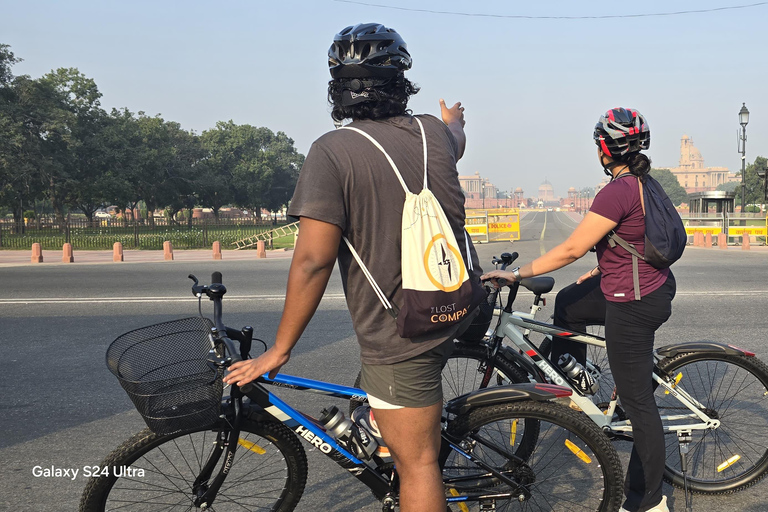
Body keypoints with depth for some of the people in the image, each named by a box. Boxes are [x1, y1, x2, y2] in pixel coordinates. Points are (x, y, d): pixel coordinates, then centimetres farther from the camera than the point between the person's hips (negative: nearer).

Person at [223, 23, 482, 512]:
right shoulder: (432, 132, 0)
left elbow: (312, 259, -22)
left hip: (402, 338, -7)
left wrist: (279, 350, -11)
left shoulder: (333, 150, -17)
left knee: (417, 465, 3)